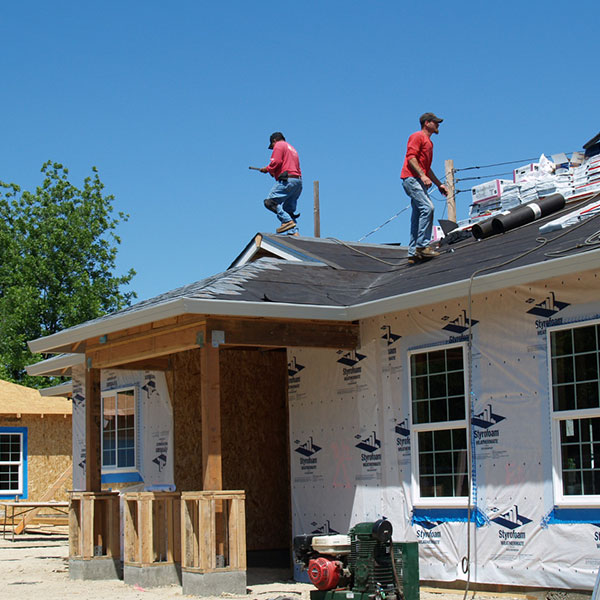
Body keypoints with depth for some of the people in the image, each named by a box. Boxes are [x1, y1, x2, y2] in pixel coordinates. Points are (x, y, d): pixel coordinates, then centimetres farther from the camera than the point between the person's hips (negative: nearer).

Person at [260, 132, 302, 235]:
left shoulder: (279, 145, 4)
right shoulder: (291, 148, 31)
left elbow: (276, 162, -11)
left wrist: (267, 169, 6)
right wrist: (274, 172, 24)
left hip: (287, 180, -9)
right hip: (298, 180, 9)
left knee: (270, 201, -12)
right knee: (288, 209, 8)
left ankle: (287, 221, -26)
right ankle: (293, 231, -6)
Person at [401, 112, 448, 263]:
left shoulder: (429, 142, 28)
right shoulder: (418, 136, -1)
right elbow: (411, 157, -14)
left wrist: (439, 184, 27)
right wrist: (422, 175, -24)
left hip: (419, 182, 10)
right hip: (411, 178, -10)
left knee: (418, 216, 5)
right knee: (427, 207, -23)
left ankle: (413, 253, 4)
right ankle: (422, 245, -25)